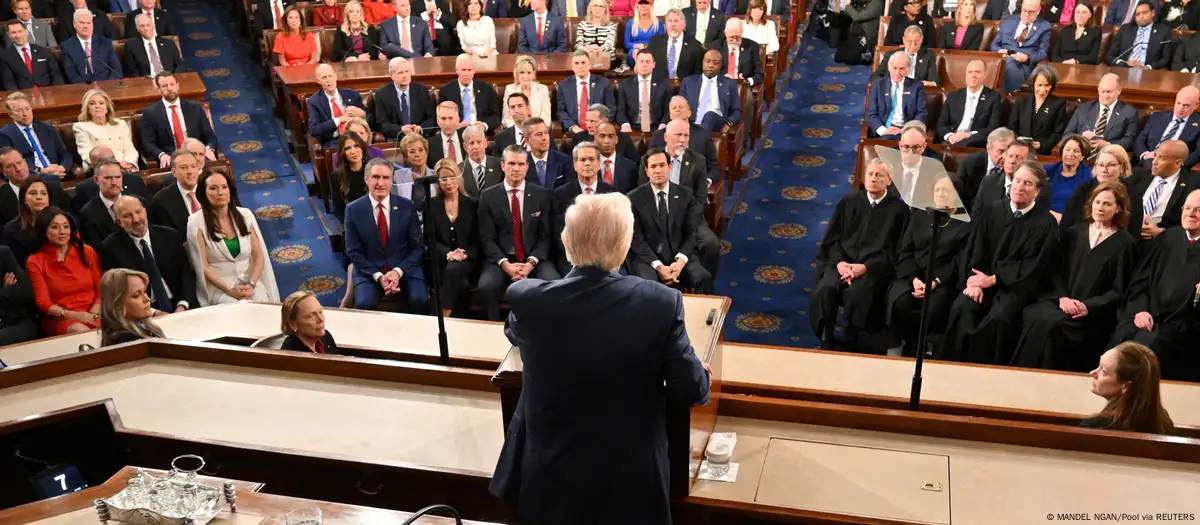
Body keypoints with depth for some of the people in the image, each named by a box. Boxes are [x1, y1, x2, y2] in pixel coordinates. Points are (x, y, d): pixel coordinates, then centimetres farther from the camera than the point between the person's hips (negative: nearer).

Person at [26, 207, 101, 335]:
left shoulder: (87, 252, 10)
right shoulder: (35, 262, 6)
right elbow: (44, 303, 0)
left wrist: (92, 314, -12)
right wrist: (72, 315, -18)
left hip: (92, 316, 2)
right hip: (59, 319, -2)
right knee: (81, 331, -38)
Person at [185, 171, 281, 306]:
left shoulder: (245, 215, 4)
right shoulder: (196, 222, -5)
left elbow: (259, 256, 4)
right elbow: (202, 266, -7)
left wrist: (251, 284, -12)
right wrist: (229, 290, -17)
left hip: (249, 281, 3)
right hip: (218, 286, -3)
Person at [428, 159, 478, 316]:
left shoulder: (472, 204, 7)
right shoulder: (431, 205, 7)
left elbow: (477, 238, 4)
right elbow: (430, 239, 1)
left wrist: (465, 254, -16)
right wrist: (448, 253, -18)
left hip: (467, 260, 0)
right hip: (441, 261, 0)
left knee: (453, 270, -35)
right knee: (462, 284, -32)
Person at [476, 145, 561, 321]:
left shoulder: (542, 195, 6)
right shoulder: (488, 196, 4)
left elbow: (545, 236, 4)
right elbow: (487, 239, 0)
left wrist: (531, 263, -13)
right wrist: (505, 264, -15)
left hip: (534, 260, 1)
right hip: (500, 260, 0)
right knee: (486, 287, -31)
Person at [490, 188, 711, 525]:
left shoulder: (526, 299, -18)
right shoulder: (661, 303, -22)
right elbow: (691, 390, -13)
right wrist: (701, 377, 11)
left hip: (548, 476, 1)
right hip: (631, 482, 0)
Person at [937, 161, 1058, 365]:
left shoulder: (1046, 223, -2)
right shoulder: (991, 212, 10)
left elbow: (1034, 267, -7)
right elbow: (975, 250, 6)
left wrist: (994, 279, -13)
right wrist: (975, 281, -12)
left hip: (1018, 285, -3)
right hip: (984, 280, 3)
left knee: (999, 316, -32)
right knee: (960, 308, -25)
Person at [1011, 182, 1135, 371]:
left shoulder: (1124, 243, 6)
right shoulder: (1073, 233, 18)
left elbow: (1118, 291, 2)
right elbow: (1055, 269, 11)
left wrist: (1088, 306, -13)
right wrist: (1062, 297, -8)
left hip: (1093, 312, -3)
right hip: (1059, 301, 3)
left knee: (1053, 324, -32)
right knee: (1036, 318, -30)